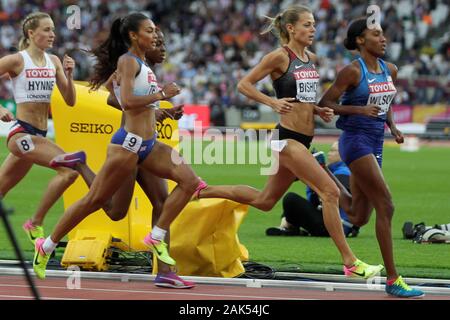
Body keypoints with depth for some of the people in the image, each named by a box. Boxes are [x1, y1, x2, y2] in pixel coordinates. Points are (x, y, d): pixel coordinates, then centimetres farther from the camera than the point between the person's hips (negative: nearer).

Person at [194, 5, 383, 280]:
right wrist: (273, 102, -20)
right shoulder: (280, 57, -10)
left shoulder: (312, 59, 12)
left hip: (304, 139, 9)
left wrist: (319, 110, 5)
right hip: (288, 137, -9)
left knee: (264, 200, 18)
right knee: (330, 192, -14)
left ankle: (204, 191, 32)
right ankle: (350, 262, -10)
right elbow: (244, 84, -7)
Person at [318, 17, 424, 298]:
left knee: (359, 219, 11)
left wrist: (393, 127, 7)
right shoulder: (353, 71, -11)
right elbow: (325, 104, -9)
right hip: (356, 141, -8)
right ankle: (393, 280, -11)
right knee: (386, 206, -14)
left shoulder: (390, 70, 9)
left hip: (376, 144, 8)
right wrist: (360, 110, -21)